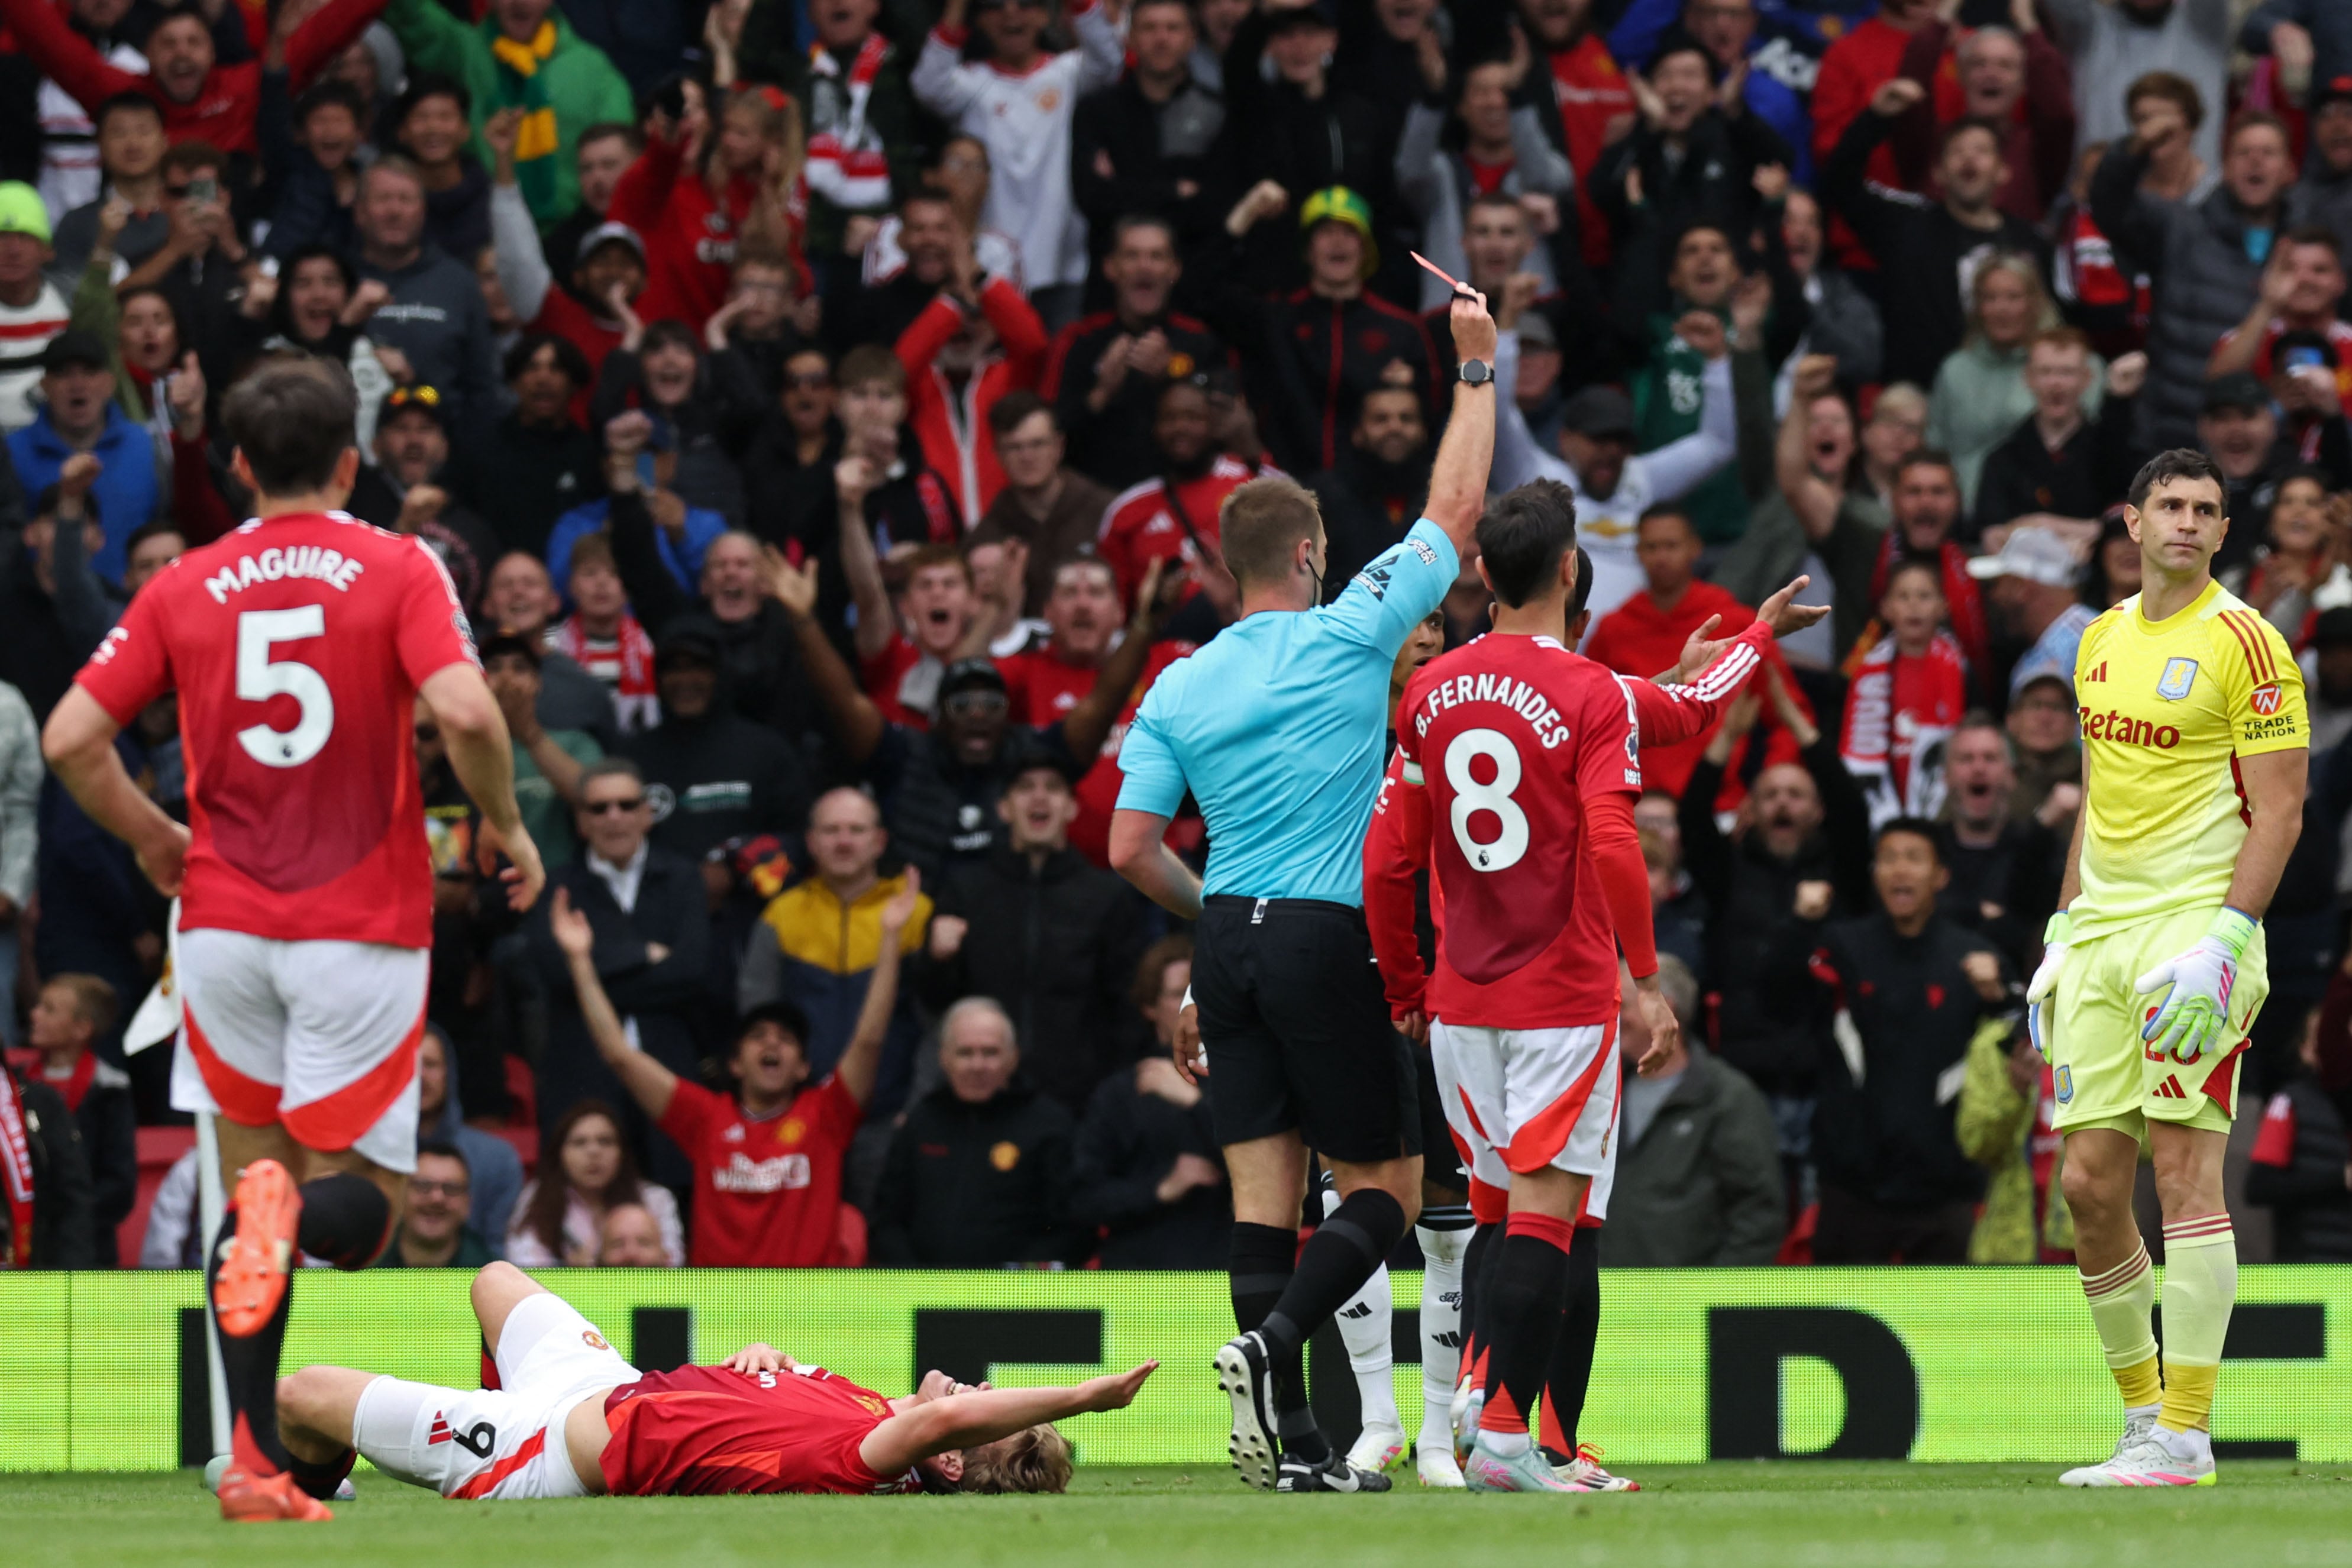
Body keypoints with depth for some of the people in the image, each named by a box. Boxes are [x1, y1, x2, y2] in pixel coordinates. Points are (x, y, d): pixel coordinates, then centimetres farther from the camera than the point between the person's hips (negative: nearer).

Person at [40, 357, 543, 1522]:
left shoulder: (186, 589, 5)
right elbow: (465, 713, -18)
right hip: (362, 928, -2)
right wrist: (507, 828, -1)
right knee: (357, 1210, 5)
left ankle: (257, 1466, 2)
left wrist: (155, 842, 15)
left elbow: (71, 740, -1)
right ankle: (296, 1209, -33)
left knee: (249, 1188, 13)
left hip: (225, 921, 2)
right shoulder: (397, 571, -3)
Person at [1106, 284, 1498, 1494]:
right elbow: (1455, 509, 4)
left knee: (1264, 1199, 3)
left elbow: (1131, 850, 4)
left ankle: (1292, 1442, -2)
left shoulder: (1177, 690, 6)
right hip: (1330, 940, -5)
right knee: (1385, 1188, 3)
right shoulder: (1349, 636, -5)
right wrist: (1477, 367, 12)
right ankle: (1272, 1341, -23)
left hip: (1230, 942, 5)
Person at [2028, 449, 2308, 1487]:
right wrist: (2063, 927, 17)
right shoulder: (2102, 640, 15)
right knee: (2091, 1184, 2)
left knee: (2184, 1168, -11)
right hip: (2100, 932, 7)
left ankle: (2184, 1438, -10)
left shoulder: (2244, 643, -6)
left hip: (2194, 921, -7)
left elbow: (2280, 809, -9)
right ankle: (2142, 1417, 13)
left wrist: (2225, 938, -18)